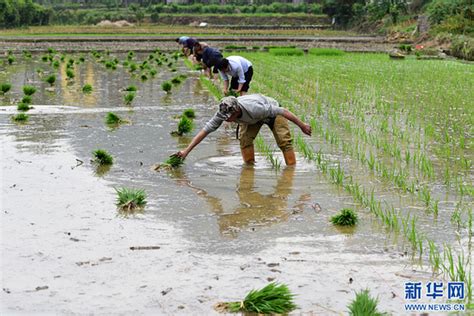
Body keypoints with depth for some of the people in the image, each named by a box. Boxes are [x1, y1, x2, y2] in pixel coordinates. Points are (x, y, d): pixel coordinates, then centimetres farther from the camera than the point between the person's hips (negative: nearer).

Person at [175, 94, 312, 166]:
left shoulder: (254, 108, -47)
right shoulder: (223, 113, -33)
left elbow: (283, 111, -36)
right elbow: (204, 130, -27)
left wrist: (302, 125, -27)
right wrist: (186, 151, -33)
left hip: (272, 112, -4)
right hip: (253, 120, 4)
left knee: (284, 141, -17)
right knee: (245, 139, -17)